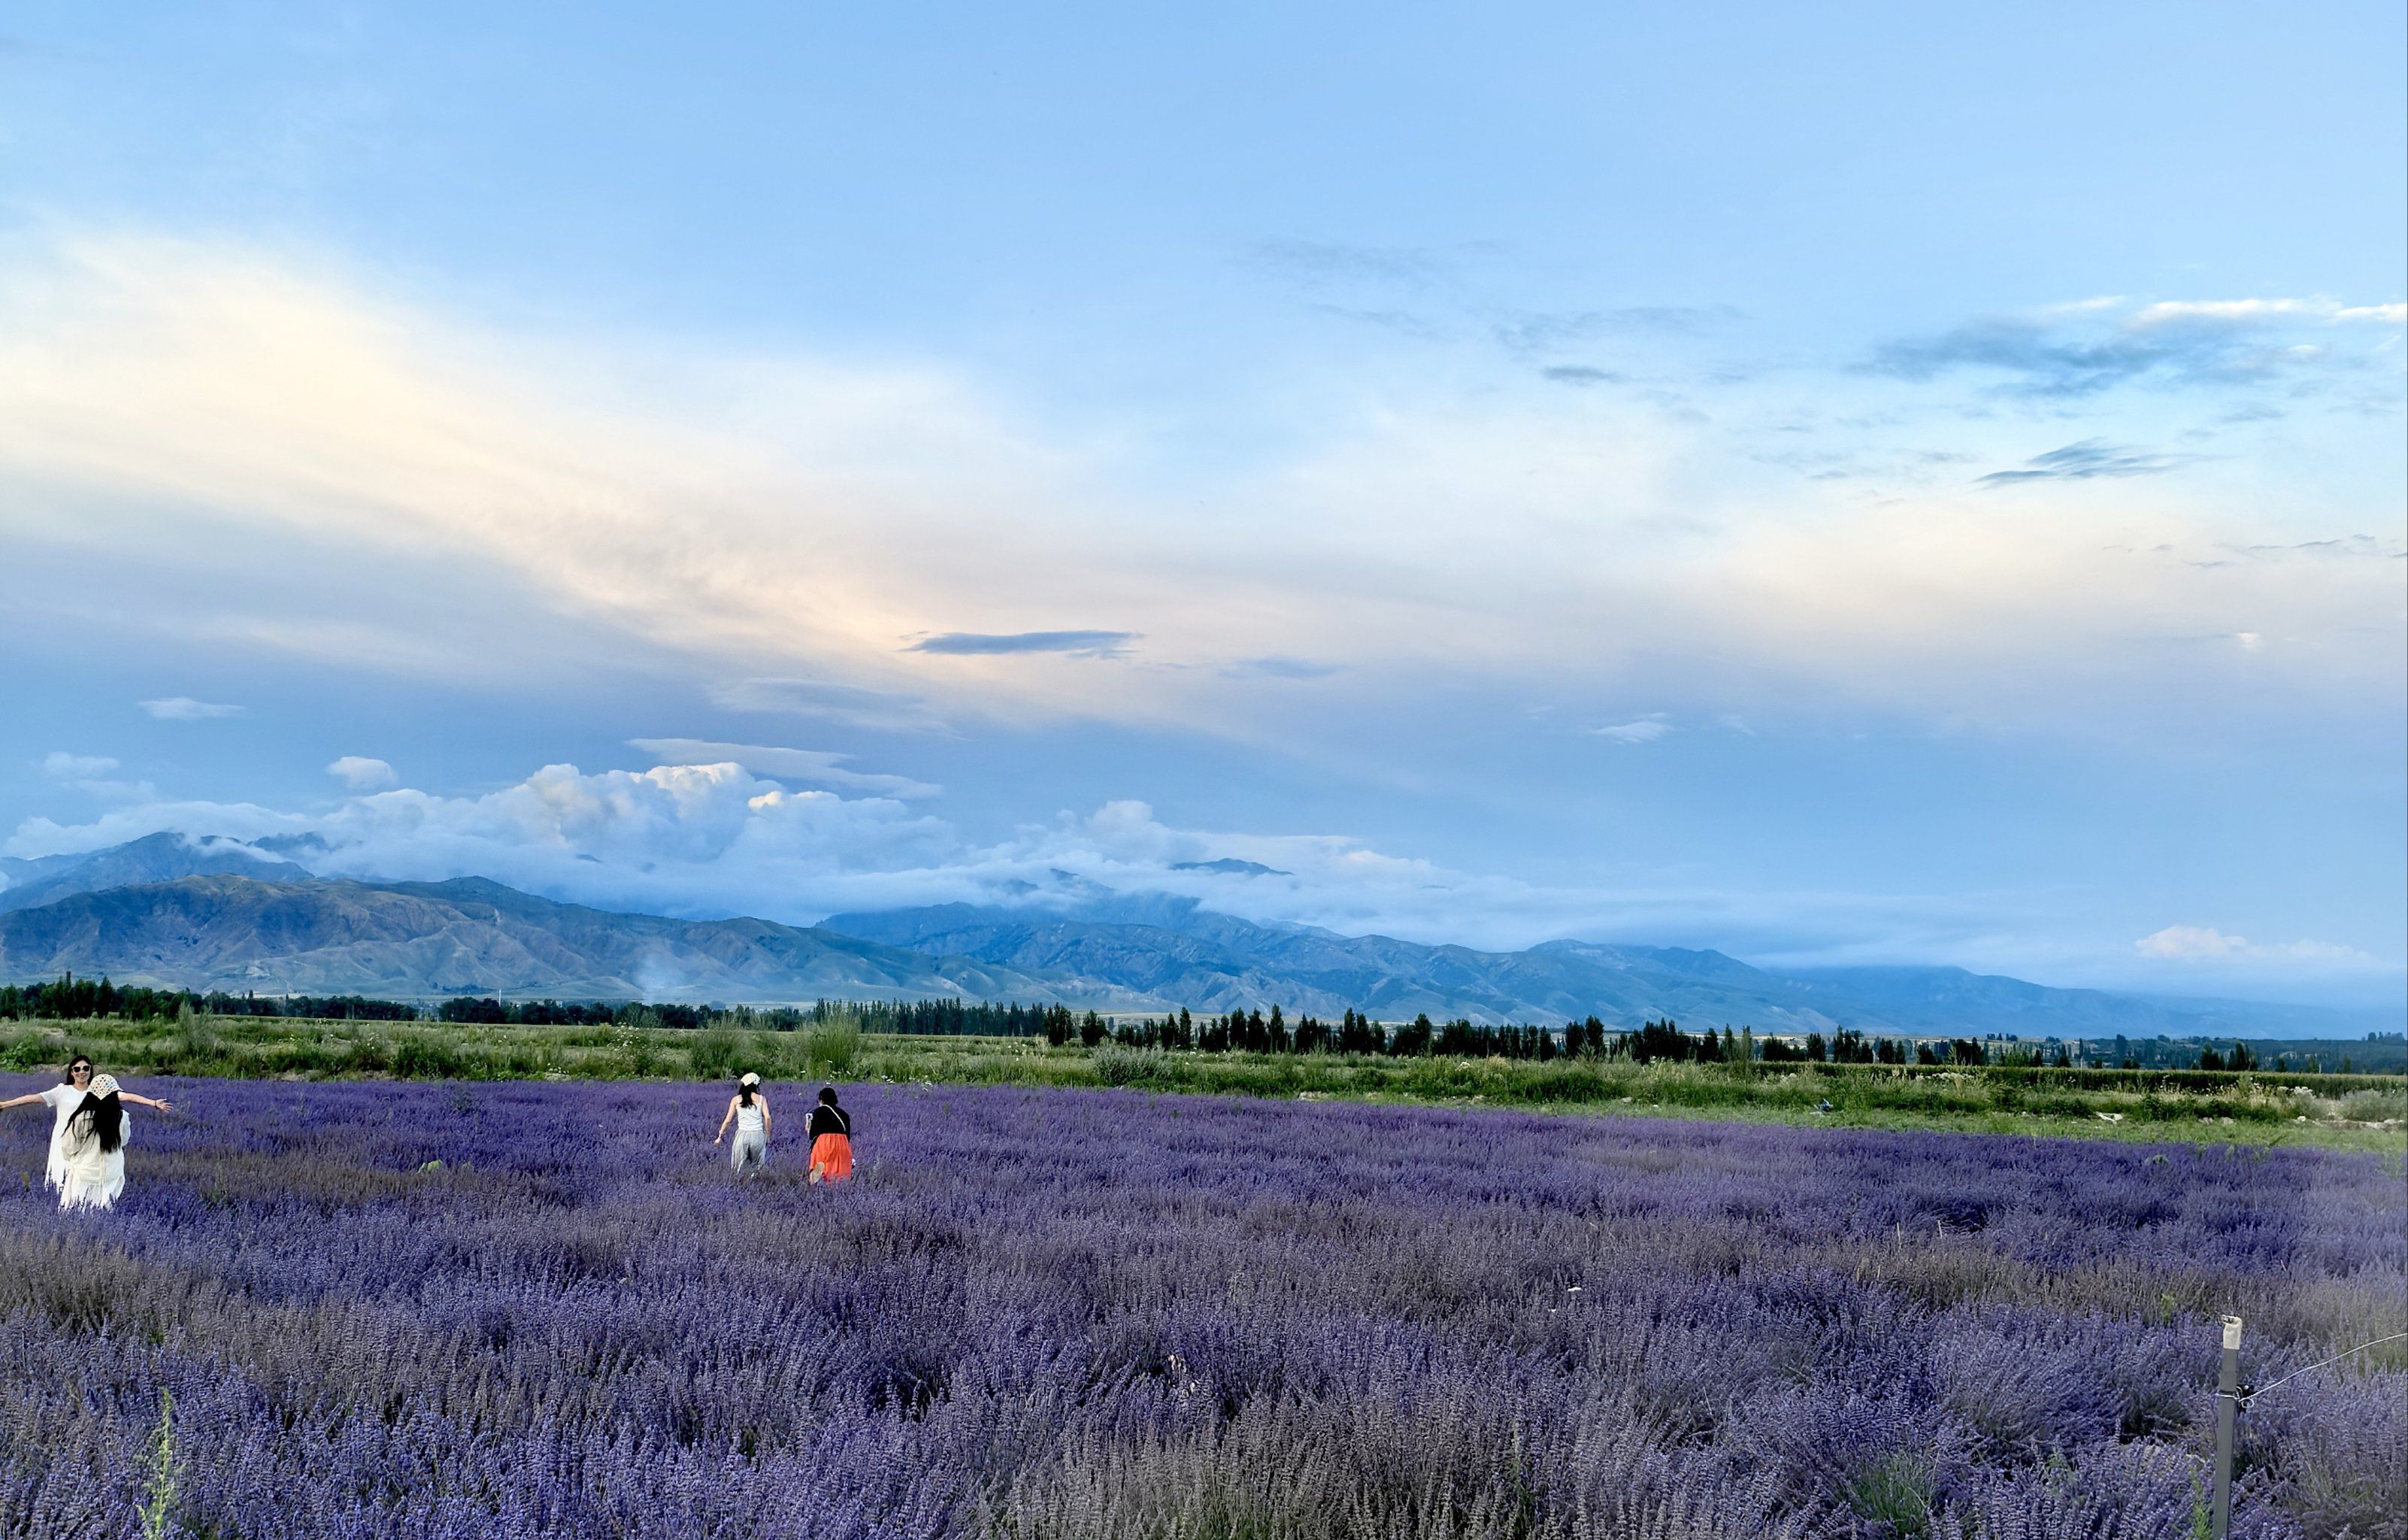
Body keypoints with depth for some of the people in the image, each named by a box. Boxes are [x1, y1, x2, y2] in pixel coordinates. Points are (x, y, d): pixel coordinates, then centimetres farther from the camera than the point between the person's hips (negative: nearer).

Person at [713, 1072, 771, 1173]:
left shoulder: (736, 1100, 6)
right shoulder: (761, 1098, 4)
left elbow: (728, 1120, 6)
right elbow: (767, 1117, -5)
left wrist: (720, 1137, 15)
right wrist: (768, 1135, 6)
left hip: (742, 1135, 0)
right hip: (758, 1135, 0)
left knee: (739, 1169, 4)